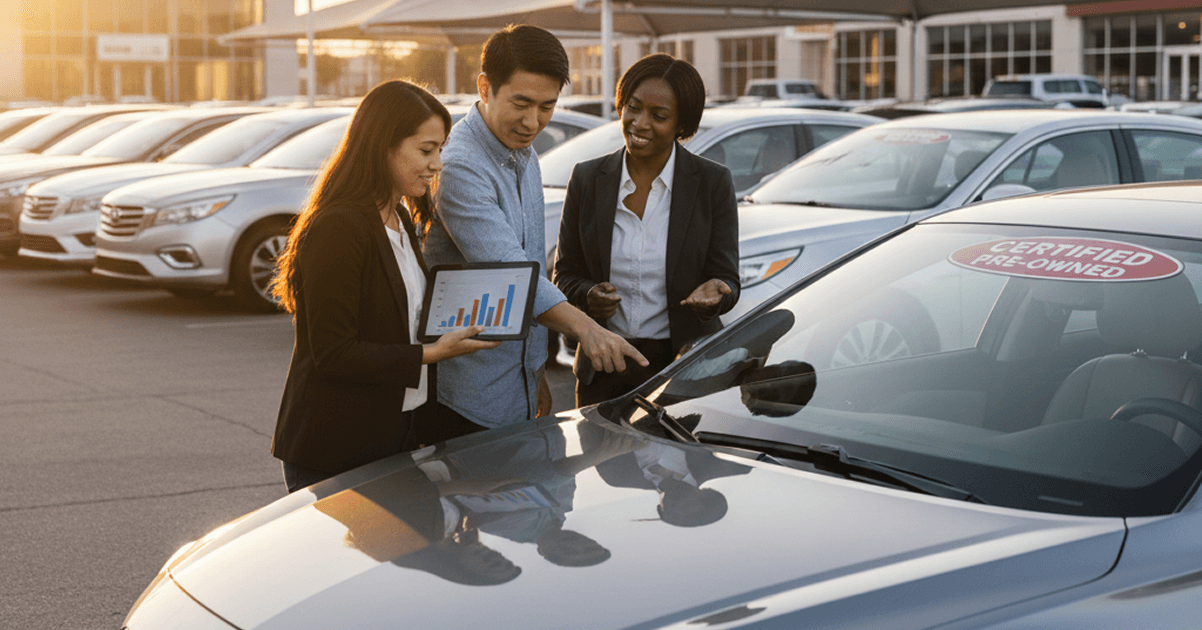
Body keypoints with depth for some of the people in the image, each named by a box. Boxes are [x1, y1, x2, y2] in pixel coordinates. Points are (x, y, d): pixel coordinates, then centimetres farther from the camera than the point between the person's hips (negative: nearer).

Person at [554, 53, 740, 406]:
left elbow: (727, 279, -2)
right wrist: (588, 296, -15)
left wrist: (713, 292, -25)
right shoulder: (587, 179, 2)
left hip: (685, 367, -2)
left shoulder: (713, 183, -3)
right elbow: (566, 274, 7)